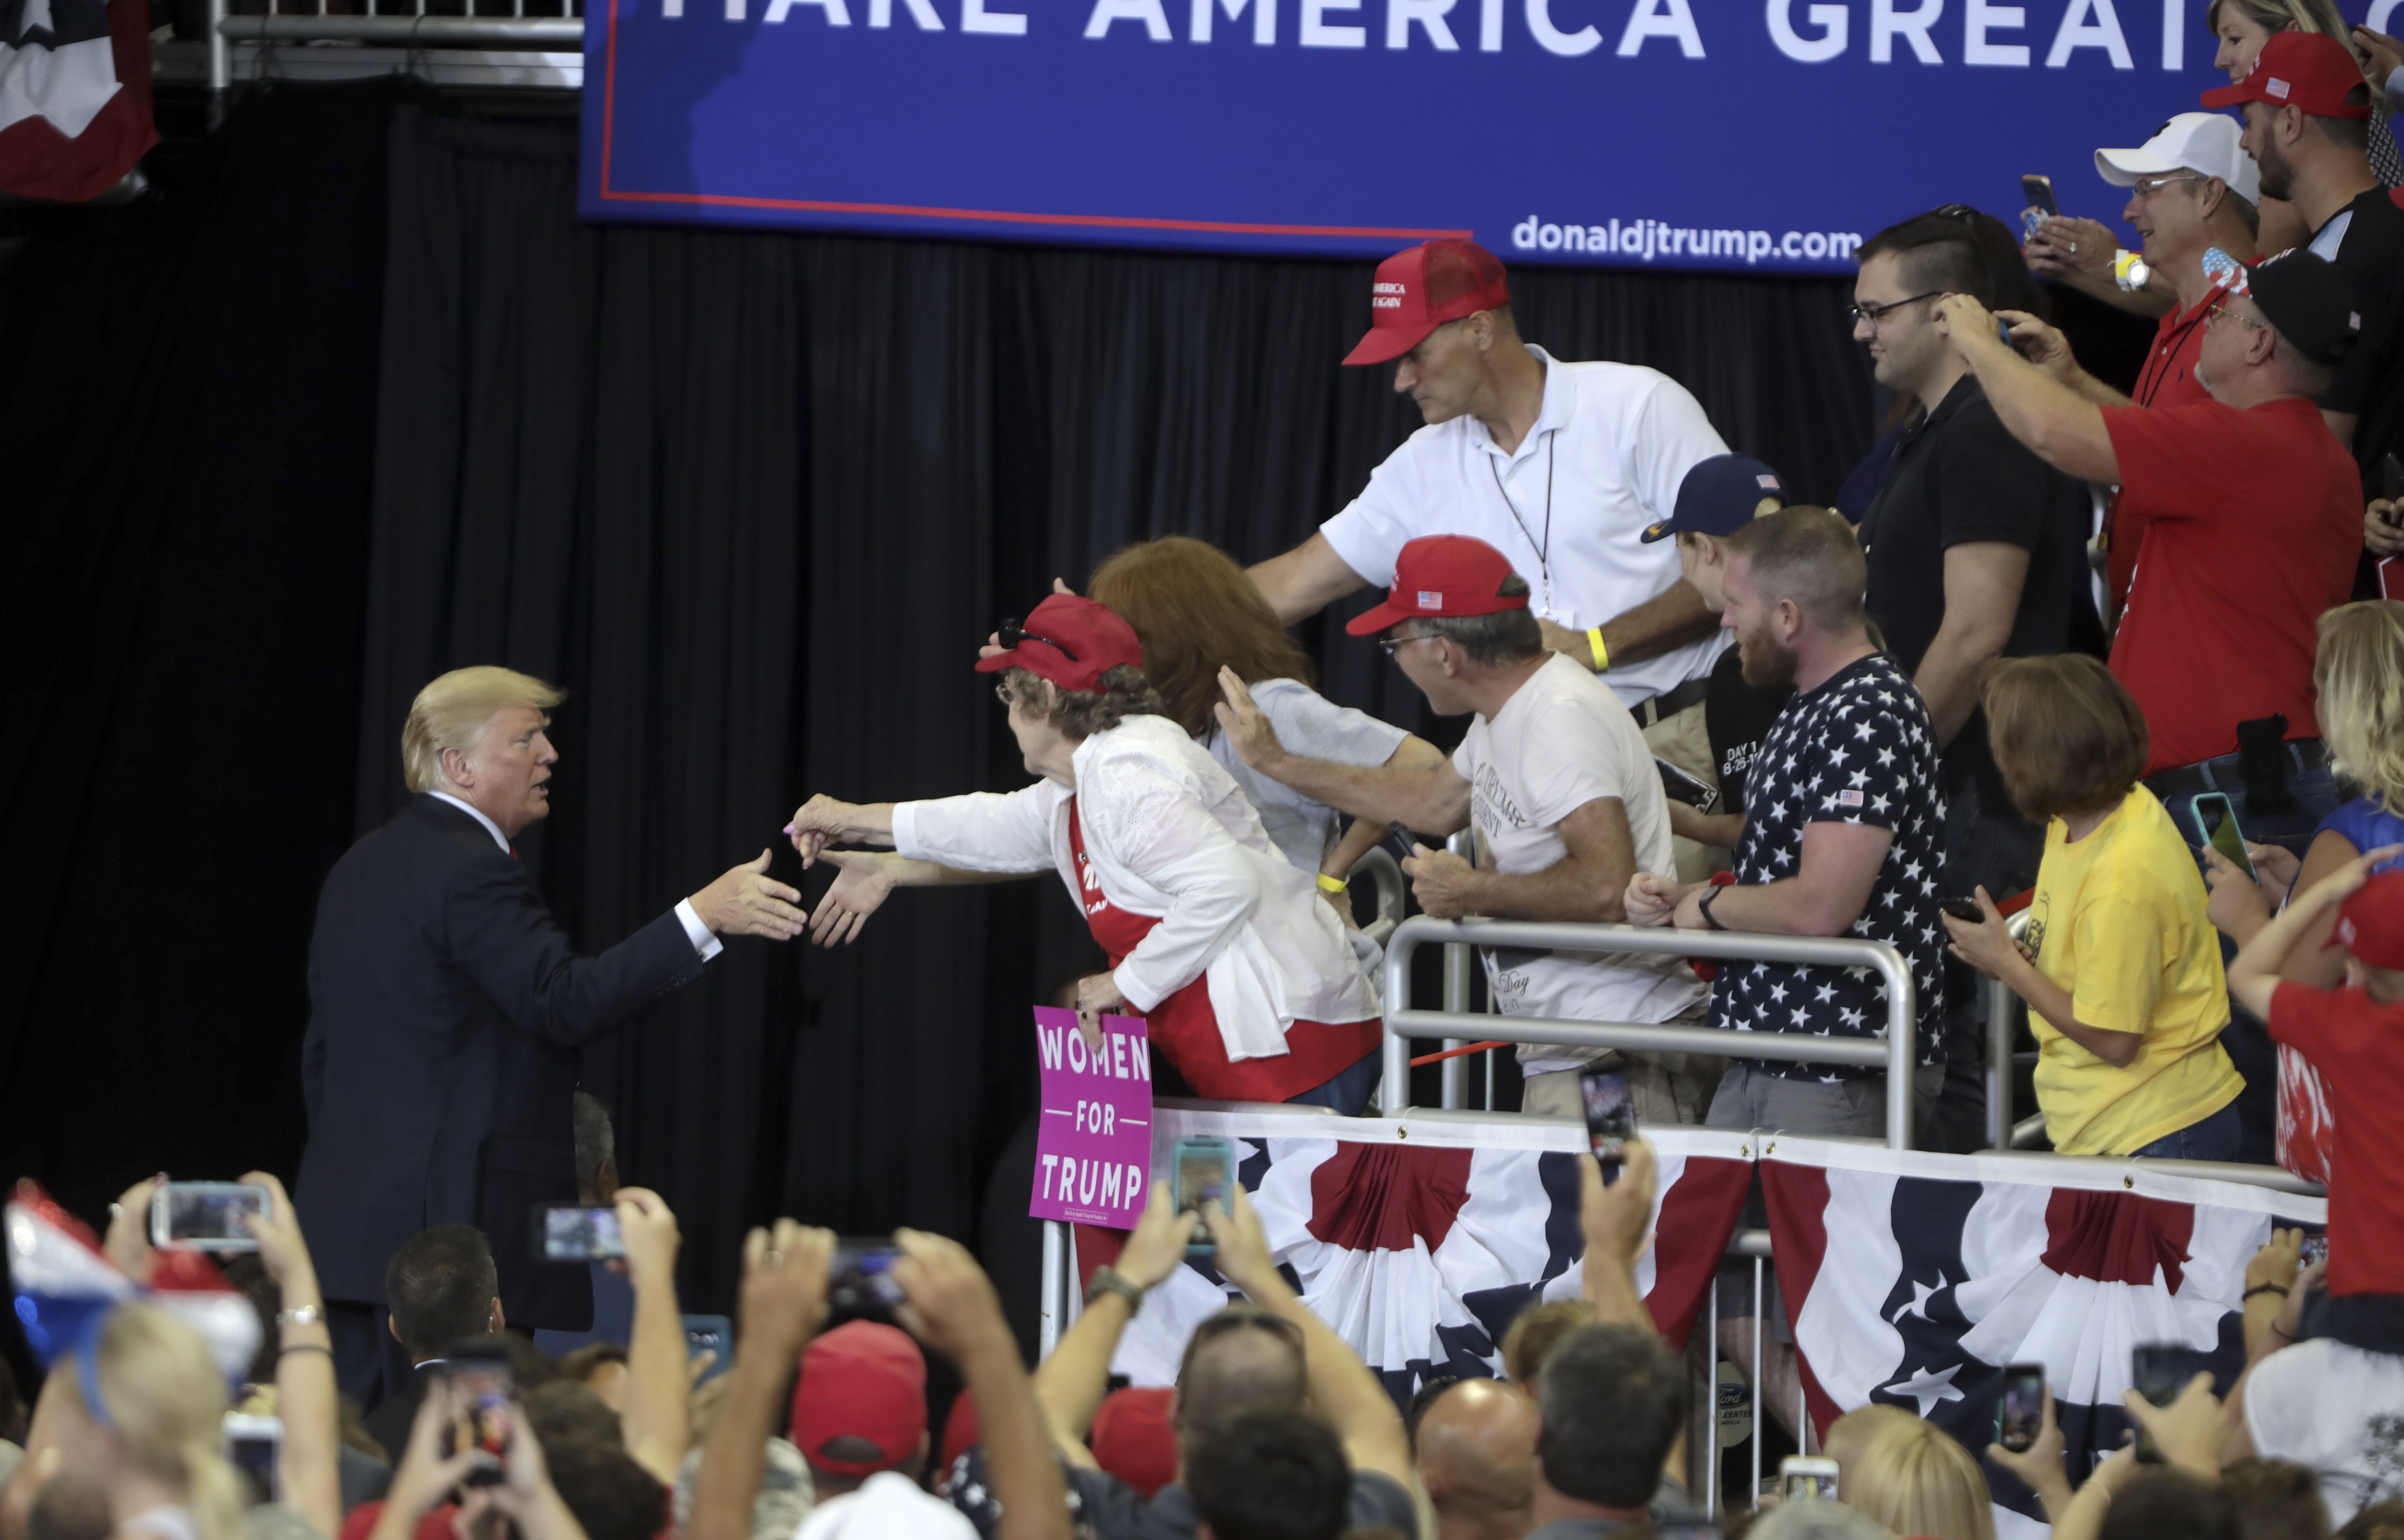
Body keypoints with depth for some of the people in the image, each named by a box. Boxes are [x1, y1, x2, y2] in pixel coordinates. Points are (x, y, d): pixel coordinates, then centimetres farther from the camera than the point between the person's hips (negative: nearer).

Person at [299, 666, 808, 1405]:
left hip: (346, 1224, 9)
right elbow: (563, 1003, -22)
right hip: (453, 1225, -9)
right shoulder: (472, 871, -13)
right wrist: (703, 918, -24)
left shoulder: (361, 867, 17)